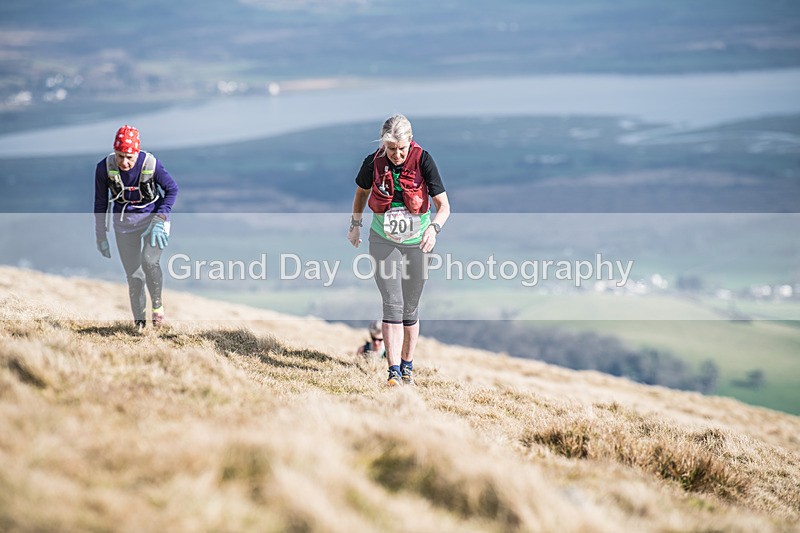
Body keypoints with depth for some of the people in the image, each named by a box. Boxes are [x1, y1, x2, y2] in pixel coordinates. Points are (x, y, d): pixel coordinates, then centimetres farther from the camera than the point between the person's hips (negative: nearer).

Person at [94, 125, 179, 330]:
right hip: (125, 224, 2)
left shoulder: (151, 164, -22)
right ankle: (139, 324, 17)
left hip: (153, 218, -2)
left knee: (149, 261, -25)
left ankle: (157, 303, 3)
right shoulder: (104, 168, -15)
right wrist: (101, 236, 2)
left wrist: (160, 220, -15)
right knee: (133, 276, 0)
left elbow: (172, 189, -6)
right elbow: (100, 203, -1)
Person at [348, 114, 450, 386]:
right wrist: (355, 225, 16)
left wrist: (434, 228, -35)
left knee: (410, 309, 8)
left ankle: (407, 366, 25)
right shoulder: (374, 162, -10)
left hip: (416, 242, 0)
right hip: (383, 241, 0)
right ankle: (394, 372, -15)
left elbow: (444, 205, -17)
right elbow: (362, 192, 13)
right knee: (392, 305, -11)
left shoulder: (423, 160, -15)